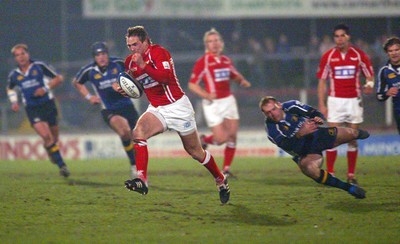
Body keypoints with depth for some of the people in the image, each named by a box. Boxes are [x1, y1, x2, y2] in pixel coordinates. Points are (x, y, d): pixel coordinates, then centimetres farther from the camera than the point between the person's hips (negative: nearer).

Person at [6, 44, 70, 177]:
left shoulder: (39, 66, -5)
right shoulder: (14, 75, 4)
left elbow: (59, 78, 0)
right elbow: (10, 88, 26)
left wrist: (46, 88, -14)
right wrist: (14, 102, 9)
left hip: (48, 105, 0)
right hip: (32, 109, 0)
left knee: (54, 138, 6)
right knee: (46, 136, -18)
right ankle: (61, 165, -12)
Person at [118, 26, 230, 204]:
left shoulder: (158, 52, -15)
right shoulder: (130, 61, 6)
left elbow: (165, 76, -30)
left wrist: (143, 66, -36)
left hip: (177, 107, -6)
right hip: (156, 109, 6)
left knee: (195, 151, 6)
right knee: (138, 132, -24)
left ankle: (221, 181, 29)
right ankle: (141, 180, -31)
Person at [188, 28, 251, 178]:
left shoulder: (226, 61, 9)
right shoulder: (202, 62, -8)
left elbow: (235, 76, 25)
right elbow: (192, 85, -8)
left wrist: (242, 81, 2)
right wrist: (206, 95, -24)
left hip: (228, 101, 5)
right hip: (213, 103, -5)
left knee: (232, 136, -1)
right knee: (221, 139, -9)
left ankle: (226, 169, 10)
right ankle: (203, 140, 25)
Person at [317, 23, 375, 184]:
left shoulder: (359, 55, 1)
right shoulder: (328, 56, 1)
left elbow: (369, 76, 8)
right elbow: (322, 81, 4)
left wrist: (369, 85, -16)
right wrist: (321, 104, -2)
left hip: (354, 101, 1)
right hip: (335, 100, -1)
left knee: (353, 139, 3)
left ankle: (351, 175, 10)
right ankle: (330, 174, 1)